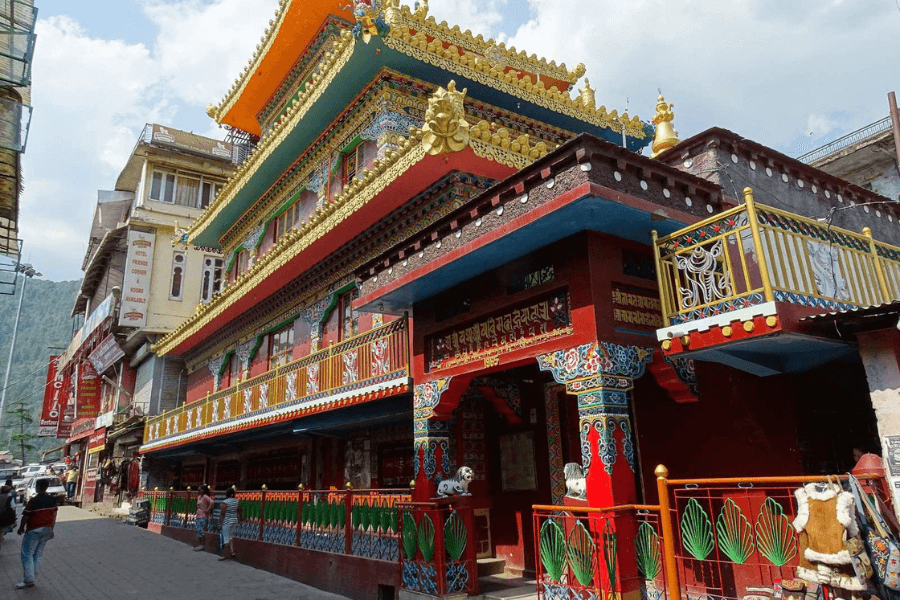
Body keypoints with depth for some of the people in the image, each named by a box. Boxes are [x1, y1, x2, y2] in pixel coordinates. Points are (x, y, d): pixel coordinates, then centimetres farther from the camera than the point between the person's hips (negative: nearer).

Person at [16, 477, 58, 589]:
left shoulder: (33, 501, -17)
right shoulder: (52, 500, 3)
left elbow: (26, 516, -12)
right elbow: (54, 515, 10)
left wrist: (21, 528, 5)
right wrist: (51, 528, 21)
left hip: (34, 530, -6)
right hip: (47, 529, 6)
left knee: (27, 554, 3)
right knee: (38, 554, 15)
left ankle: (29, 581, -1)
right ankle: (32, 575, 17)